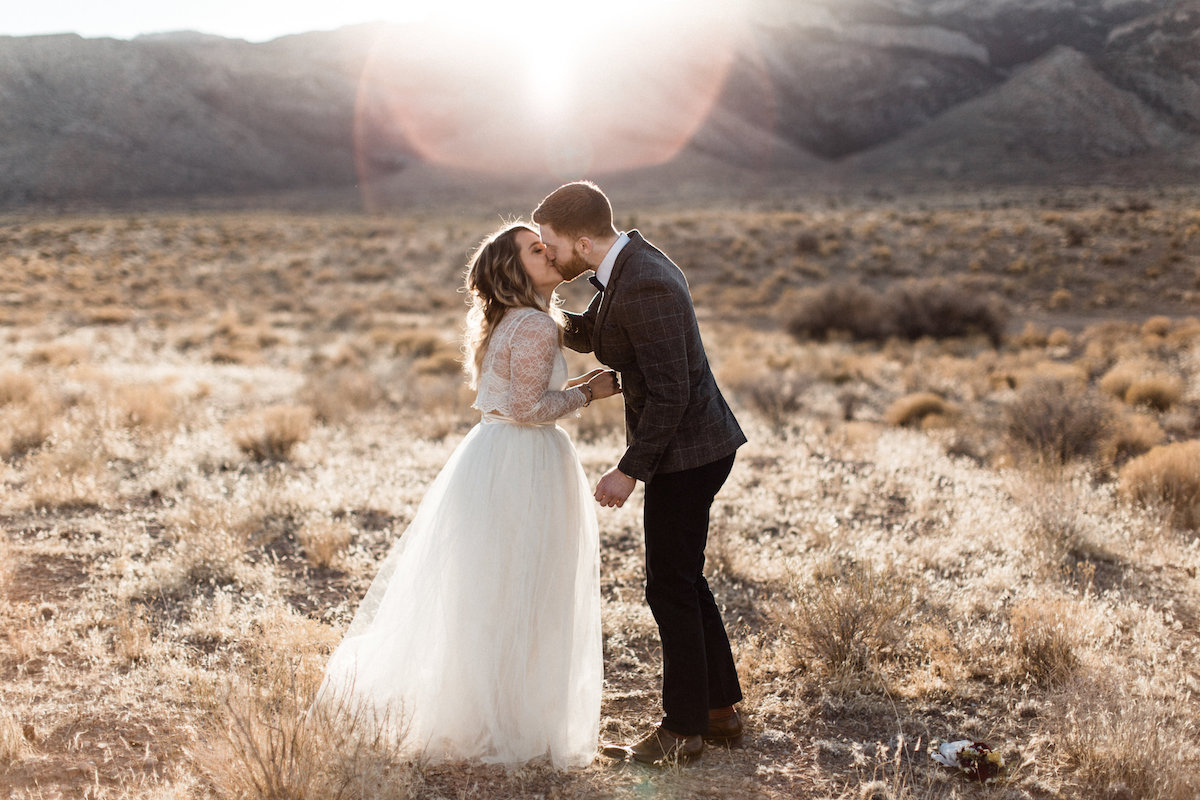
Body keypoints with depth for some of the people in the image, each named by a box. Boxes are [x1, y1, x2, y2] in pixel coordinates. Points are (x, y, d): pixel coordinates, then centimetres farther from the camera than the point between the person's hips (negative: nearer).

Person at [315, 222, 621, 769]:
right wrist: (586, 395, -10)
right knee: (513, 599, -1)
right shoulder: (535, 325, -15)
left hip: (492, 456, 10)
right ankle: (507, 726, 9)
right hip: (522, 465, -10)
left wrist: (572, 389, 17)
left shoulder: (507, 323, 15)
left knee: (477, 592, 17)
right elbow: (527, 408, -20)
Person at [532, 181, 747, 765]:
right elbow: (584, 334, 21)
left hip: (685, 453, -10)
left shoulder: (644, 286, -25)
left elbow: (669, 392, -25)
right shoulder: (628, 264, 7)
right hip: (690, 448, 10)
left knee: (671, 589, 0)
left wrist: (629, 471, -20)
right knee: (685, 582, 18)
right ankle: (720, 710, 29)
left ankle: (683, 729, 14)